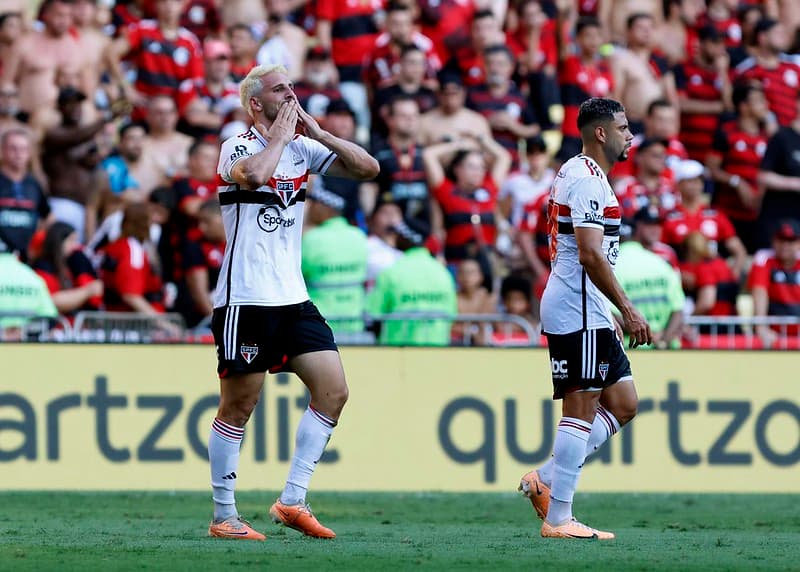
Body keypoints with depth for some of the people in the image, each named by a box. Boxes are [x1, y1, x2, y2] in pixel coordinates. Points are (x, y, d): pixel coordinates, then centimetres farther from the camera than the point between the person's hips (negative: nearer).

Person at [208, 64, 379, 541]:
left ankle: (292, 501, 4)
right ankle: (224, 516, 8)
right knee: (238, 408, -1)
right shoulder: (238, 147, -7)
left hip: (293, 299, 7)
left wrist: (317, 132, -2)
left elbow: (368, 168, 6)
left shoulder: (303, 148, 11)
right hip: (245, 300, -7)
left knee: (333, 392, -2)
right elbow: (254, 174, -31)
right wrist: (280, 136, -15)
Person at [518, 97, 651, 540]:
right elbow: (591, 255, -22)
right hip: (578, 310, -11)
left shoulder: (575, 173, 20)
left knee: (622, 405, 10)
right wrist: (628, 311, -19)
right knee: (581, 410, -8)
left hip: (588, 314, 11)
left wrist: (614, 313, 25)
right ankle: (558, 518, -7)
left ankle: (545, 480, 10)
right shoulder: (588, 180, -13)